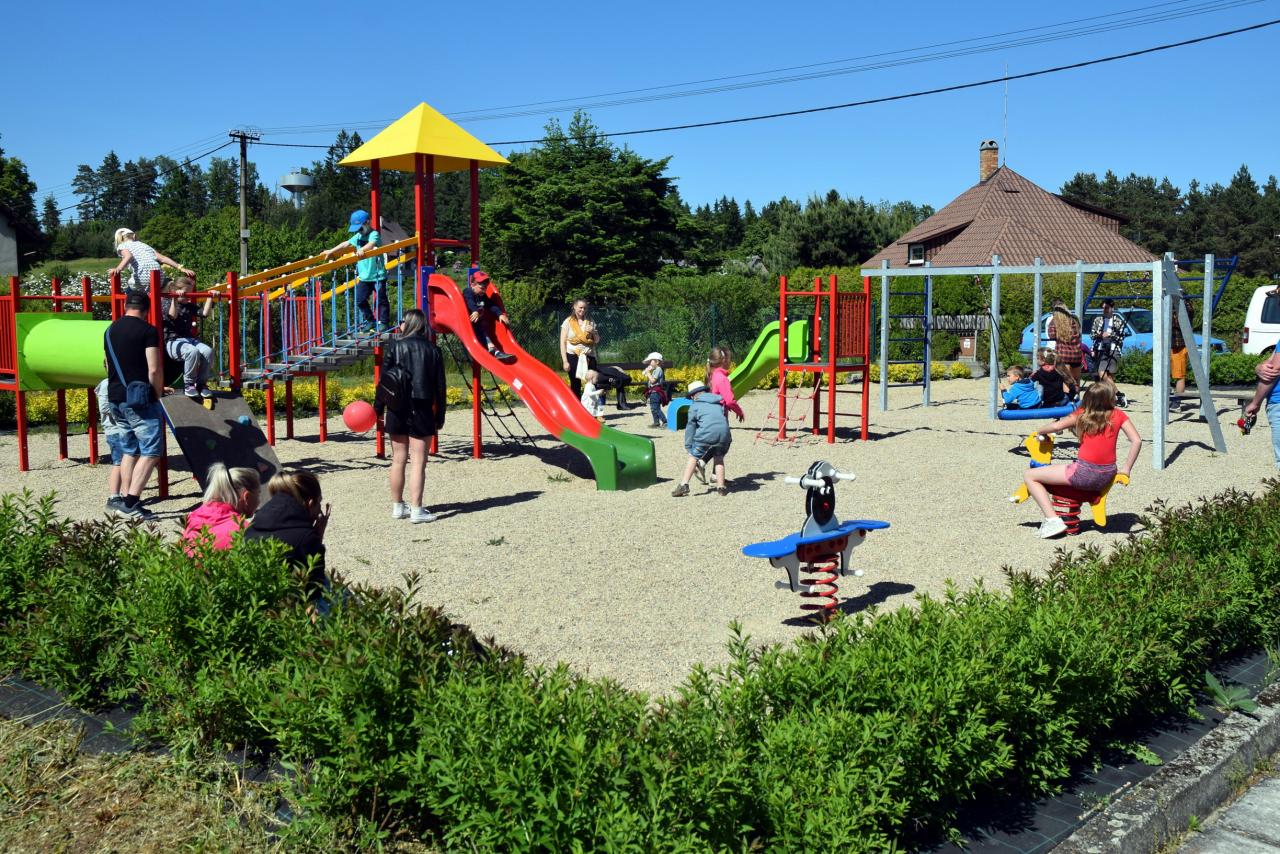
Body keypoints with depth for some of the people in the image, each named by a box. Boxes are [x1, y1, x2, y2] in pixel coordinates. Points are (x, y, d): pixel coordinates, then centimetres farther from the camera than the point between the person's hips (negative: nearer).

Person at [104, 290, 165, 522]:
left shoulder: (110, 330, 14)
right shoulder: (148, 331, -9)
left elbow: (109, 366, 22)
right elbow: (154, 370, -15)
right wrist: (159, 395, -3)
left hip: (115, 398, 8)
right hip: (140, 399, -8)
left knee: (129, 451, 16)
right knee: (150, 452, -5)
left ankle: (127, 502, 16)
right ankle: (131, 503, -14)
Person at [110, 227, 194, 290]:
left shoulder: (122, 246, 16)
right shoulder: (144, 245, 30)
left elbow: (129, 256, -8)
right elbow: (163, 258, 17)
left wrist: (117, 269, -24)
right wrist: (181, 268, 11)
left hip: (141, 279, -4)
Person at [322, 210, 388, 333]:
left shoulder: (374, 234, -12)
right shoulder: (358, 236, 11)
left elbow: (371, 244, -33)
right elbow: (346, 244, 16)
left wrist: (362, 250, -52)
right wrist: (331, 251, 16)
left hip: (378, 275, -8)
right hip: (364, 276, 8)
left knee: (380, 299, 0)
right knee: (360, 300, 8)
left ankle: (384, 322, 11)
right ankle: (370, 321, 21)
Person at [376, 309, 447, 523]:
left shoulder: (395, 347, -2)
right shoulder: (432, 350, 2)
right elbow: (440, 385, 1)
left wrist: (378, 409, 2)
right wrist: (440, 416, 8)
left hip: (397, 409, 1)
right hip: (422, 410, -1)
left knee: (399, 460, 11)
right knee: (418, 462, 0)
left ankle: (397, 506, 21)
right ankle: (416, 510, -3)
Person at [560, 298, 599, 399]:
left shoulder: (590, 322, 11)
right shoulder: (568, 322, 2)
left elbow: (597, 341, 15)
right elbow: (563, 342, -2)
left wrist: (593, 332, -6)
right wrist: (565, 361, -9)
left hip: (588, 356, 3)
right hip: (573, 356, -2)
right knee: (575, 385, 1)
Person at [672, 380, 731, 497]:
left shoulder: (695, 405, 16)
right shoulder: (719, 402, 29)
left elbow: (690, 427, 14)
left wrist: (689, 447, 18)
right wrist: (728, 440, 39)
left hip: (706, 433, -3)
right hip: (723, 433, 3)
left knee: (693, 458, 12)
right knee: (719, 458, 24)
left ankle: (684, 485, 4)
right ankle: (721, 487, 18)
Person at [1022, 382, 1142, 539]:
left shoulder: (1082, 414, 1)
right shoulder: (1118, 415, 7)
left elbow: (1057, 426, -10)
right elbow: (1137, 441, 0)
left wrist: (1040, 431, 11)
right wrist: (1126, 469, 6)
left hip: (1083, 474, -5)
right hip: (1106, 478, 5)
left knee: (1029, 476, 6)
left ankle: (1053, 520, -6)